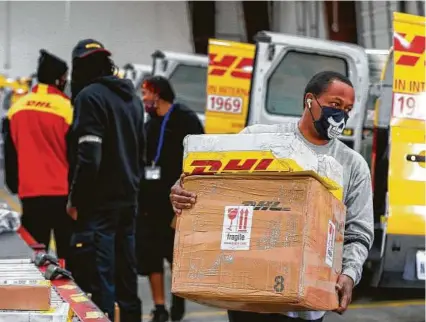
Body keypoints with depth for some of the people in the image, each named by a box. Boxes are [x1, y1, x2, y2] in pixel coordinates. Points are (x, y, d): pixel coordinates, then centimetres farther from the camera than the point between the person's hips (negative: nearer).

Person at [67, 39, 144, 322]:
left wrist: (75, 199, -13)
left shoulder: (89, 96, -12)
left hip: (99, 201, -8)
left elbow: (89, 157, -20)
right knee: (126, 271, 15)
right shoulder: (132, 97, 15)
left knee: (99, 277, -8)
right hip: (129, 198, 9)